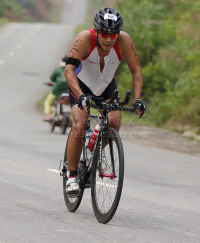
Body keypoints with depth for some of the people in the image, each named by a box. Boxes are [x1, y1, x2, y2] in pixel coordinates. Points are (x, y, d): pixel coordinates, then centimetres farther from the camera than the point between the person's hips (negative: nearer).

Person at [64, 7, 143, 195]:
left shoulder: (124, 40, -26)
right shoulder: (85, 38, -33)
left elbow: (136, 71, -21)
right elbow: (69, 70, -39)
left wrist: (137, 99, -34)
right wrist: (81, 96, -52)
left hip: (106, 85, 3)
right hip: (81, 84, -3)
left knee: (114, 122, -20)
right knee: (79, 125, -22)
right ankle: (72, 176, -9)